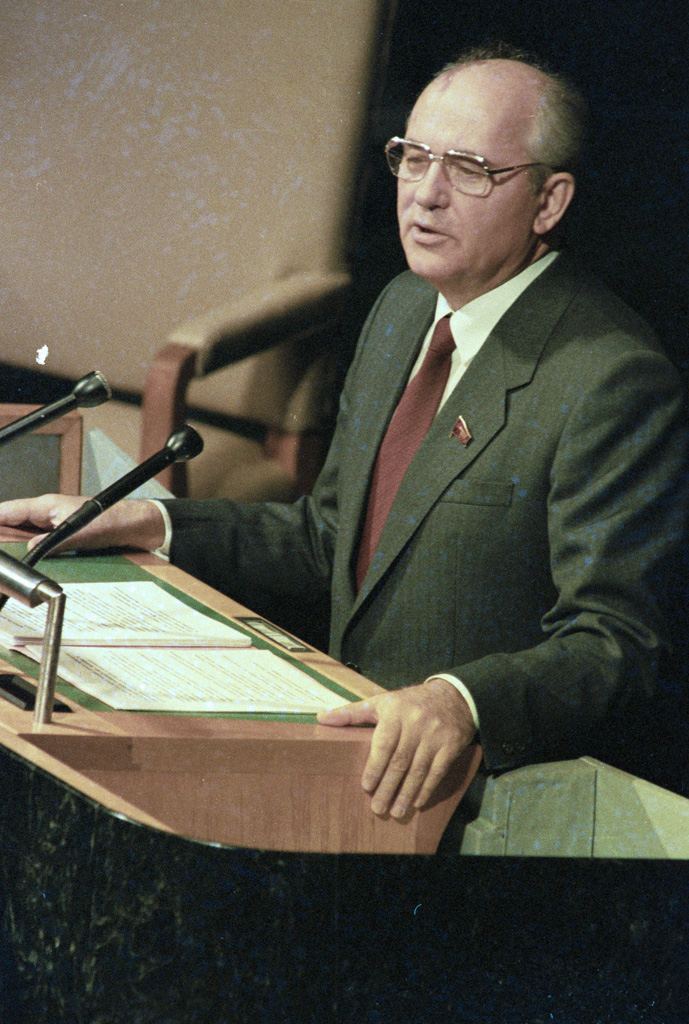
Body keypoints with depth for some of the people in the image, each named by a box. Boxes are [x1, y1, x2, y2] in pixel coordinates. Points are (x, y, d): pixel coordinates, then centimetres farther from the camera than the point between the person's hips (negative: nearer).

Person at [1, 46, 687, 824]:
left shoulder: (614, 382, -17)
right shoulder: (405, 308, 11)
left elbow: (613, 652, -21)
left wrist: (461, 700, -40)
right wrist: (139, 524, 10)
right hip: (360, 751, 8)